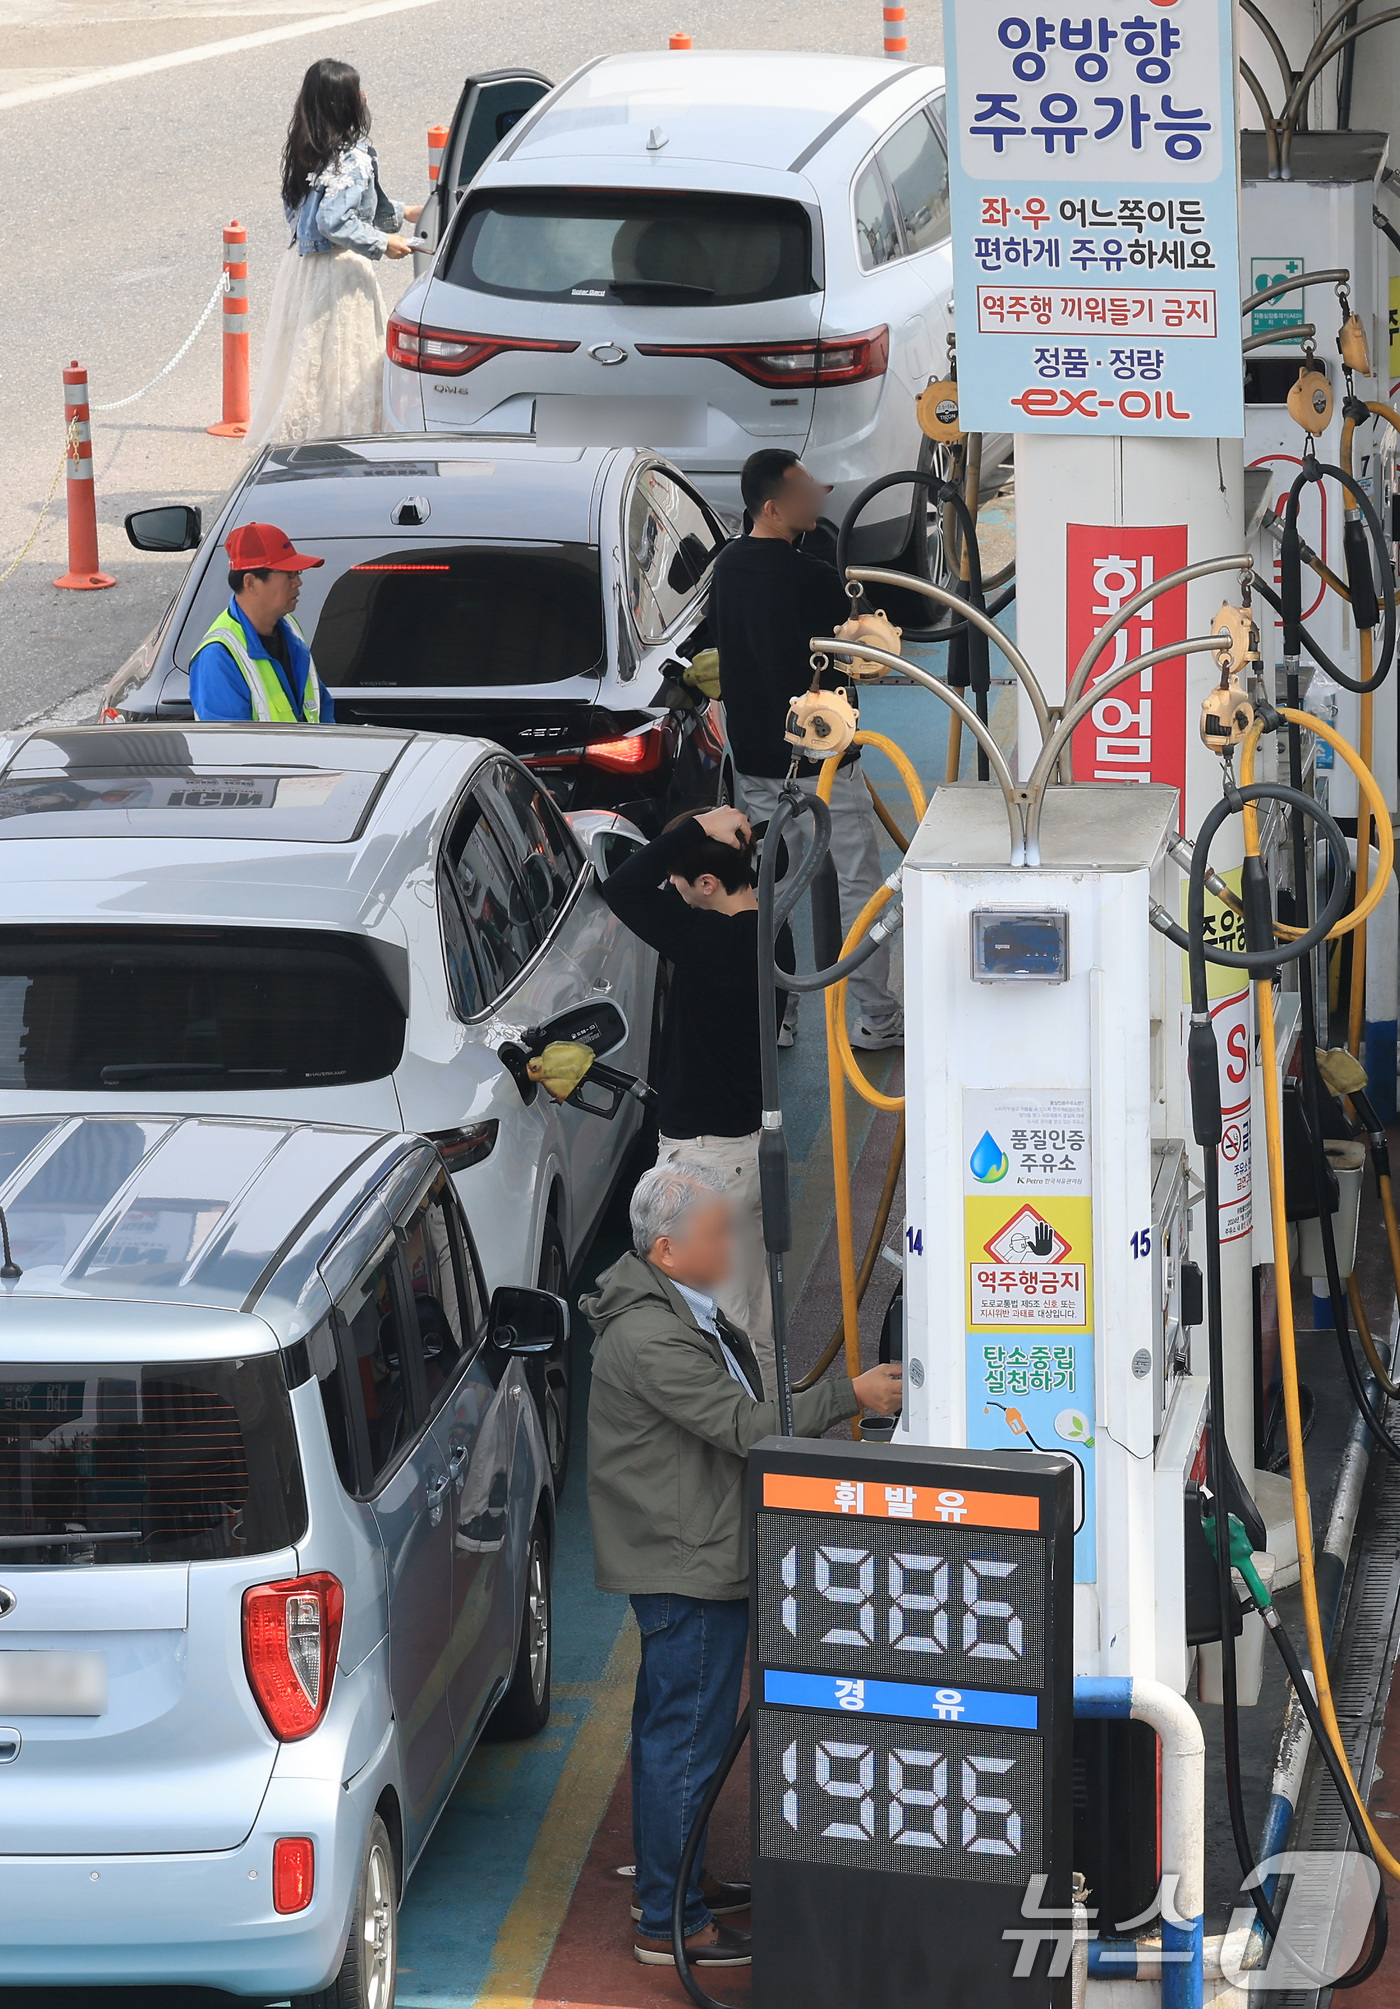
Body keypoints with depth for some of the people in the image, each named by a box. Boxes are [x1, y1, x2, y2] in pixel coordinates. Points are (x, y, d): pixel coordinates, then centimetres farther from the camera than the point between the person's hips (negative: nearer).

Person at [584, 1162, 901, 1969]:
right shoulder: (650, 1339, -26)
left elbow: (737, 1417, 21)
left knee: (672, 1727, 22)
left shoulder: (681, 1310, 10)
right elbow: (745, 1426, -25)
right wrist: (850, 1395, -20)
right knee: (686, 1737, -4)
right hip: (687, 1566, -11)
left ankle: (675, 1879, 35)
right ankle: (670, 1923, 2)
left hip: (689, 1556, 11)